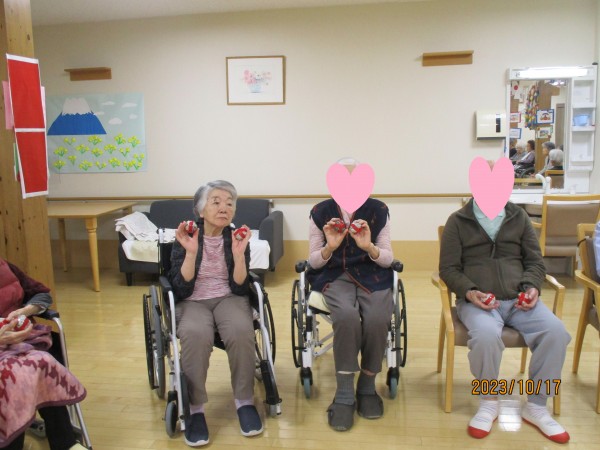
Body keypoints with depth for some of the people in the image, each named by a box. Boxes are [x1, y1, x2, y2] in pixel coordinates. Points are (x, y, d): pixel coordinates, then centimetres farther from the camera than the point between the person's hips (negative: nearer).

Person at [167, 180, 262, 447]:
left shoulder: (236, 237, -1)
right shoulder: (185, 238, -5)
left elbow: (240, 288, -6)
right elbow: (181, 289, -12)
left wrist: (239, 254, -20)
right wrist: (191, 252, -24)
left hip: (228, 298, 1)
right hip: (192, 301, -1)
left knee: (241, 332, -32)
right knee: (195, 335, -36)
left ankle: (244, 401, -11)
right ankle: (194, 408, -17)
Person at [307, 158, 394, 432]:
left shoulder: (378, 210, 2)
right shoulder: (320, 212, 2)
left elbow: (388, 258, 1)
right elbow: (313, 262, 3)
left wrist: (369, 247, -20)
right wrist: (329, 247, -18)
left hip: (372, 274, 1)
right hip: (333, 276, 0)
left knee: (377, 319, -30)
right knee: (346, 316, -34)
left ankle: (367, 387, -3)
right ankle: (344, 396, -17)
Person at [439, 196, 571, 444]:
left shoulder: (519, 217, 15)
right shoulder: (457, 221, 5)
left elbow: (535, 262, 16)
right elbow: (448, 268, 2)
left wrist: (532, 287, -5)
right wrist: (469, 292, -16)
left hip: (518, 300, 4)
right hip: (477, 300, -3)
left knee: (556, 332, -24)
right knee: (486, 335, -35)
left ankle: (536, 406, -3)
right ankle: (488, 402, -6)